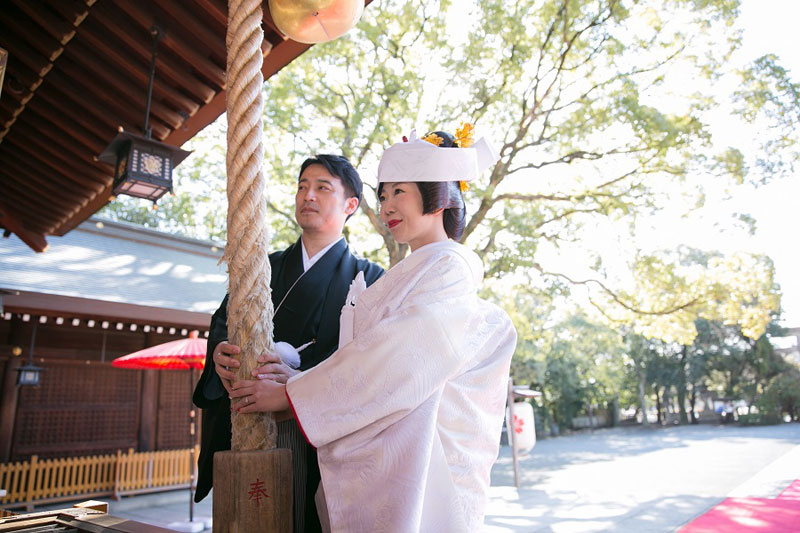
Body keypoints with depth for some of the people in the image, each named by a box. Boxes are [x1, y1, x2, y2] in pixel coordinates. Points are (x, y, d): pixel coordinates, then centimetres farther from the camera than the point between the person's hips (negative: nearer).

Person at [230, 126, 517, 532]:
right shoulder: (403, 277, 17)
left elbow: (399, 358, -18)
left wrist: (290, 395, -14)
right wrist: (292, 371, -2)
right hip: (380, 457, 7)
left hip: (416, 456, -7)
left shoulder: (450, 268, -9)